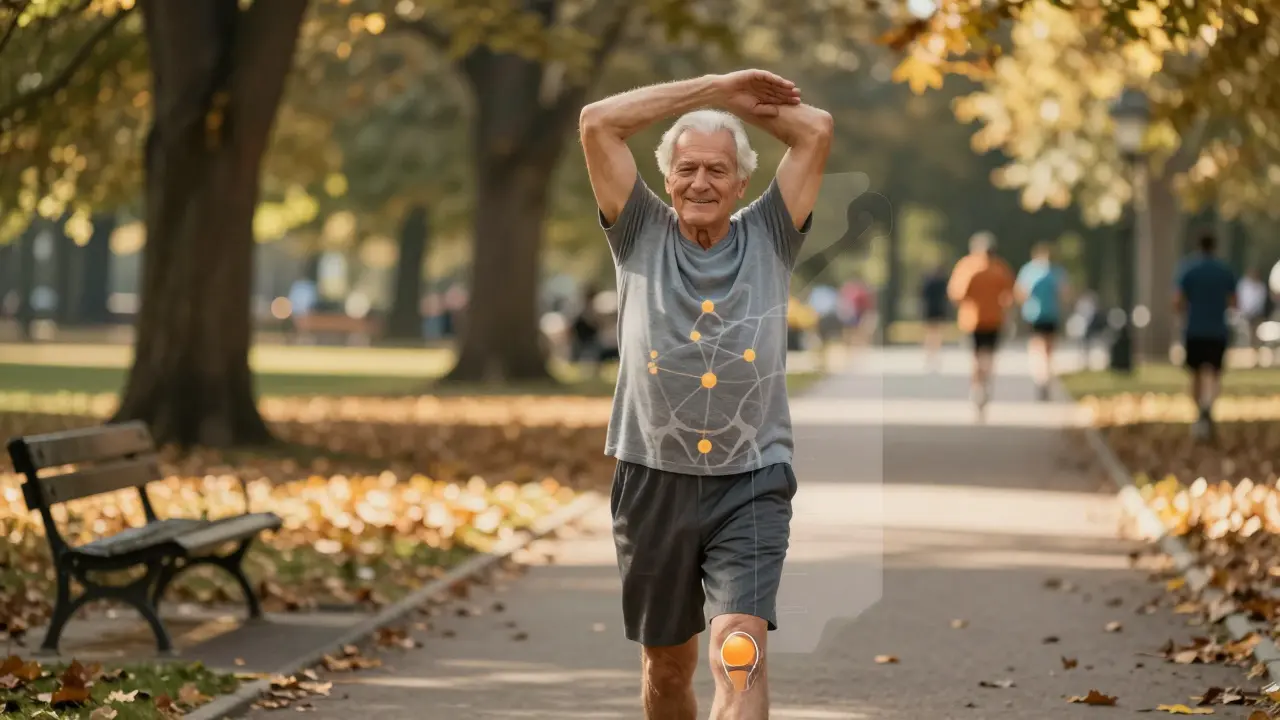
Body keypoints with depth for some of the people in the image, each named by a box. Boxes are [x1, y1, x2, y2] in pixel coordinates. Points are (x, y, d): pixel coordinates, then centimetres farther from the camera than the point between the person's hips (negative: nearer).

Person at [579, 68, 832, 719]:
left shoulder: (769, 237, 6)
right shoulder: (641, 235, 6)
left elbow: (816, 129, 1)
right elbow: (597, 122, -3)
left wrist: (741, 104, 10)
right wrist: (713, 88, -1)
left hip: (751, 482, -1)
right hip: (653, 478, 2)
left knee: (741, 652, -17)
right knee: (666, 666, 12)